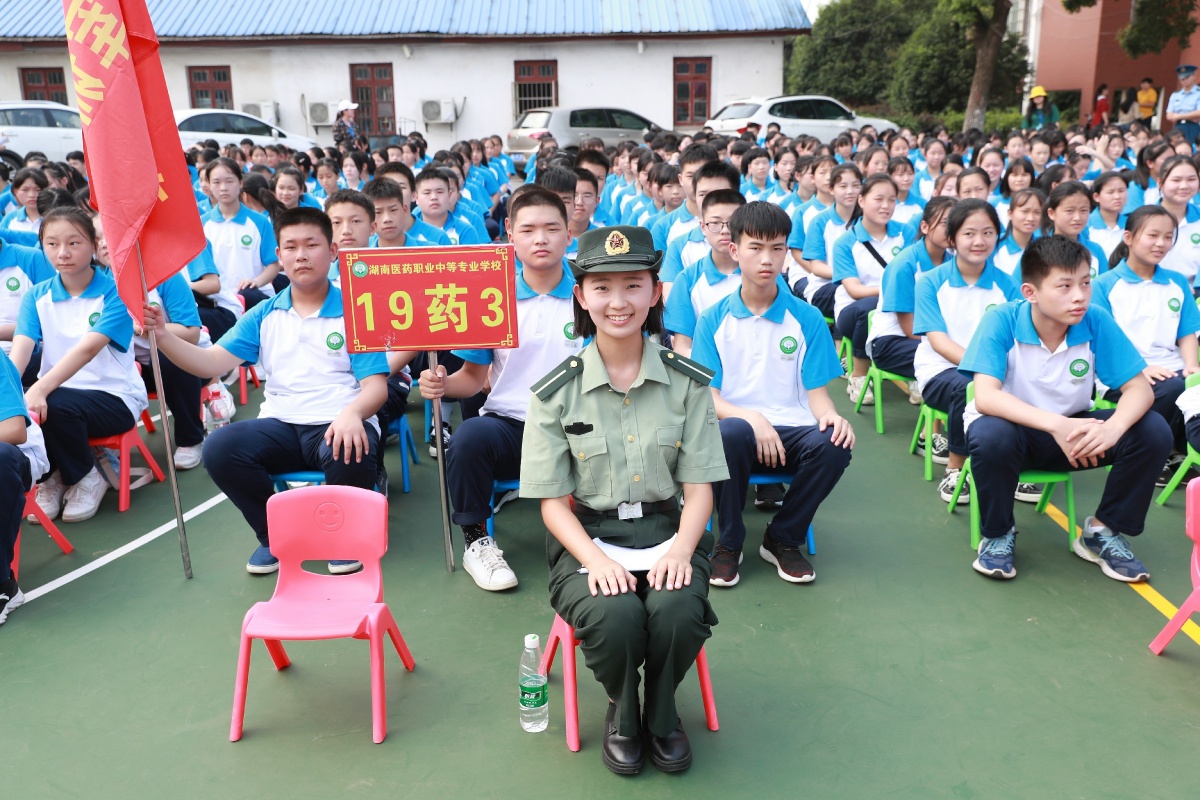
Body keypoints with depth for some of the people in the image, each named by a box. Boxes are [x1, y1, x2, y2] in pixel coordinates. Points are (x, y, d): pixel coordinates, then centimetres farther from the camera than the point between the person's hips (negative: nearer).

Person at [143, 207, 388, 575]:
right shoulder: (264, 315, 13)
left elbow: (376, 384, -7)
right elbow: (212, 362, 5)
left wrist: (352, 412, -29)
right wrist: (163, 336, -13)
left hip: (338, 423, -3)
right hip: (280, 425, 4)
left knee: (350, 454, -38)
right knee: (219, 447, -25)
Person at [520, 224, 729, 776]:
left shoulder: (688, 382, 1)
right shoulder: (556, 392, -3)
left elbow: (699, 487, 2)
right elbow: (553, 502, -2)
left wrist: (680, 549, -18)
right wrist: (597, 560, -20)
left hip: (665, 528, 1)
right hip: (586, 536, -1)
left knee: (679, 610, -30)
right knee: (616, 617, -31)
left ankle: (661, 711, 6)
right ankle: (621, 711, 6)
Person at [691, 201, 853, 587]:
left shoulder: (807, 318, 7)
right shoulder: (713, 320, 5)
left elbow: (816, 391, 5)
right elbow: (706, 396, -1)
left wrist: (831, 416, -19)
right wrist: (752, 418, -21)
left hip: (791, 431, 2)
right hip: (738, 426, -1)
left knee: (834, 444, -32)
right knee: (732, 433, -38)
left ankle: (782, 540, -3)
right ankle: (728, 543, -10)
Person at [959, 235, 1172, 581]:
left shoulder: (1096, 321, -13)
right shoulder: (1001, 320, -21)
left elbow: (1139, 388, -13)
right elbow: (985, 397, -31)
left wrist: (1114, 427, -36)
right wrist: (1055, 425, -45)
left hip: (1073, 430, 4)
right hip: (1015, 427, -3)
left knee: (1154, 432, -18)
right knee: (990, 435, -37)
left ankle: (1103, 531, 5)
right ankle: (998, 534, -8)